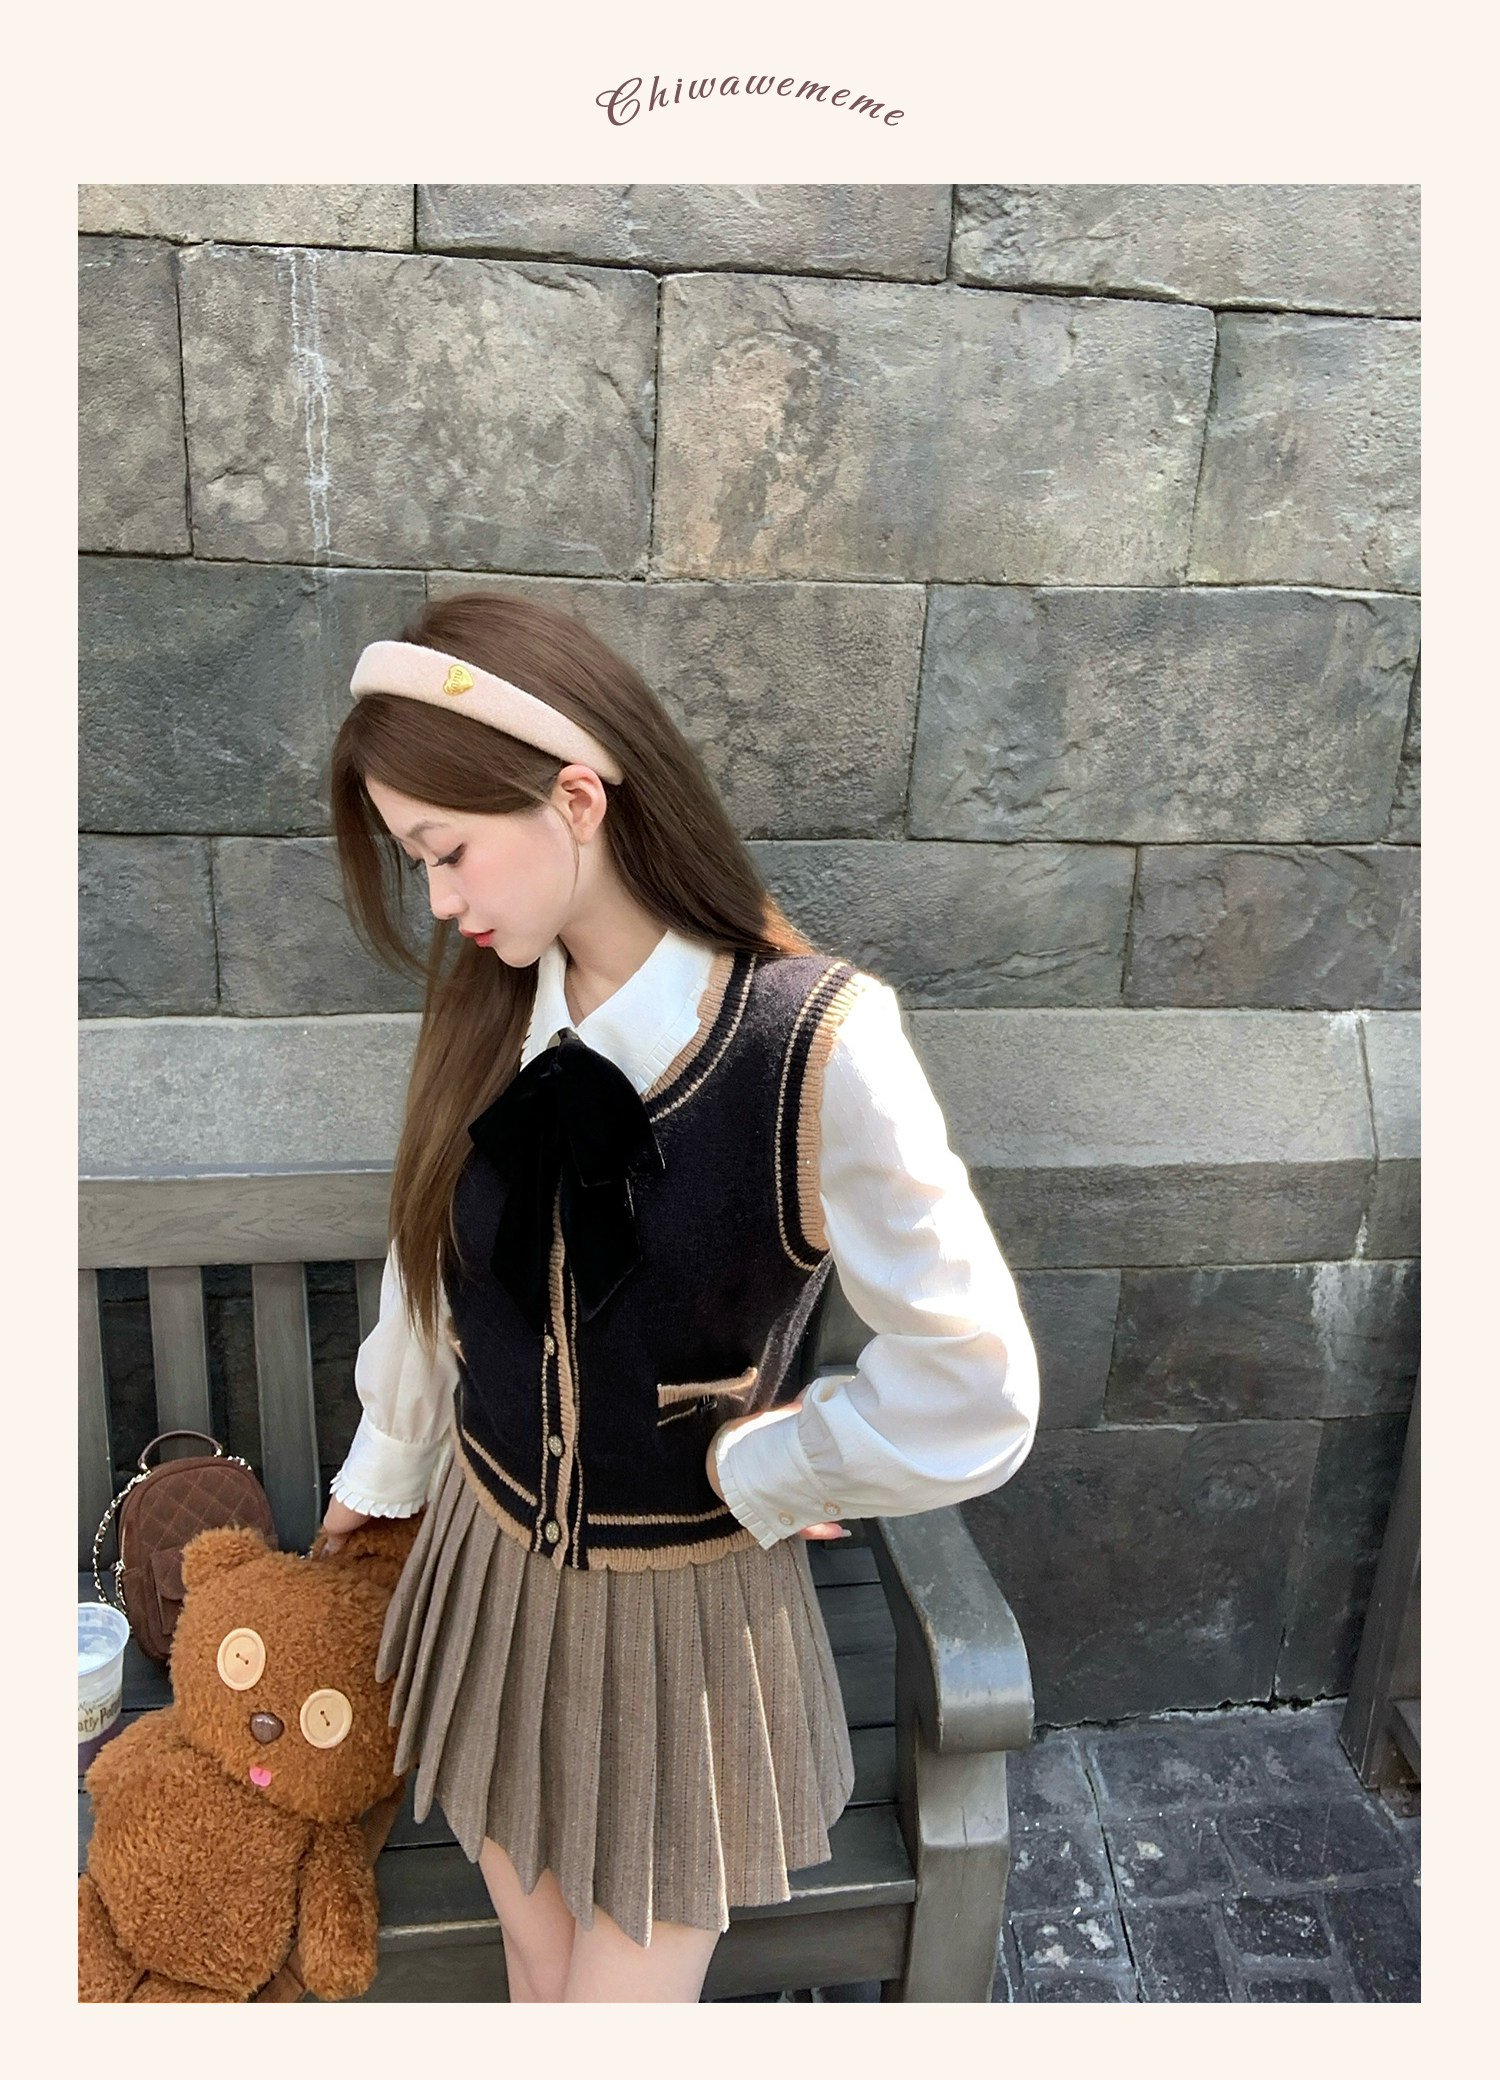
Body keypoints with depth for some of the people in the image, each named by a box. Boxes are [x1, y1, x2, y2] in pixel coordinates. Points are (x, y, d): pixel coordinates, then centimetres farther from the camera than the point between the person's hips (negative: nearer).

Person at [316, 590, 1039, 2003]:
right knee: (532, 1963, 24)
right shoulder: (483, 1011, -10)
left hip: (680, 1611, -4)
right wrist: (379, 1473, 19)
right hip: (488, 1567, 4)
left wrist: (738, 1467, -12)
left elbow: (971, 1401, -24)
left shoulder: (816, 1045, -27)